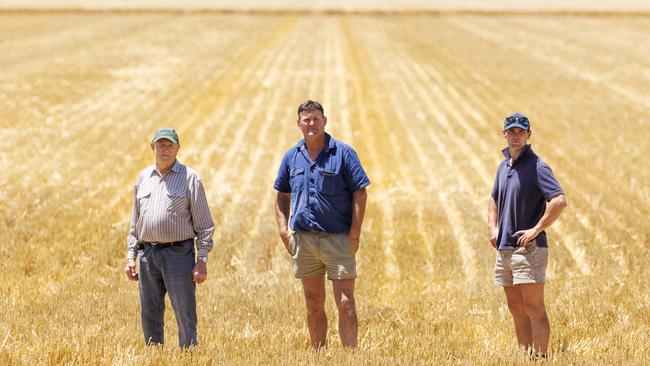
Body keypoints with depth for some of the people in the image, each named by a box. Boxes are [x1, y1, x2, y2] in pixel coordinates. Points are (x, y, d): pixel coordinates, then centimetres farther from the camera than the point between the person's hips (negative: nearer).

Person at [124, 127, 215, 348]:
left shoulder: (189, 177, 0)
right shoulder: (143, 178, 14)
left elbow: (204, 223, -2)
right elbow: (135, 222, 20)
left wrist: (202, 261, -9)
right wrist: (130, 256, 12)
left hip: (178, 253, -5)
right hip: (147, 254, 5)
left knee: (185, 315, -5)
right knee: (150, 314, 8)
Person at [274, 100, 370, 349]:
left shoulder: (343, 153, -4)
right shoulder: (292, 157, 9)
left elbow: (360, 193, -5)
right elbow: (282, 195, 17)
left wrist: (356, 231, -12)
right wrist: (283, 229, 4)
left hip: (338, 238, -4)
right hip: (303, 239, 4)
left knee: (346, 304, -7)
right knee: (313, 304, 11)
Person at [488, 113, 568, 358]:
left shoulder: (537, 167, -11)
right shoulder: (504, 166, 14)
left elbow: (559, 201, -23)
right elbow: (494, 199, 31)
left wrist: (536, 230, -19)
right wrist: (492, 227, 13)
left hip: (529, 248, -8)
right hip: (504, 249, 8)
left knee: (534, 309, -8)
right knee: (516, 309, 12)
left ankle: (540, 358, -8)